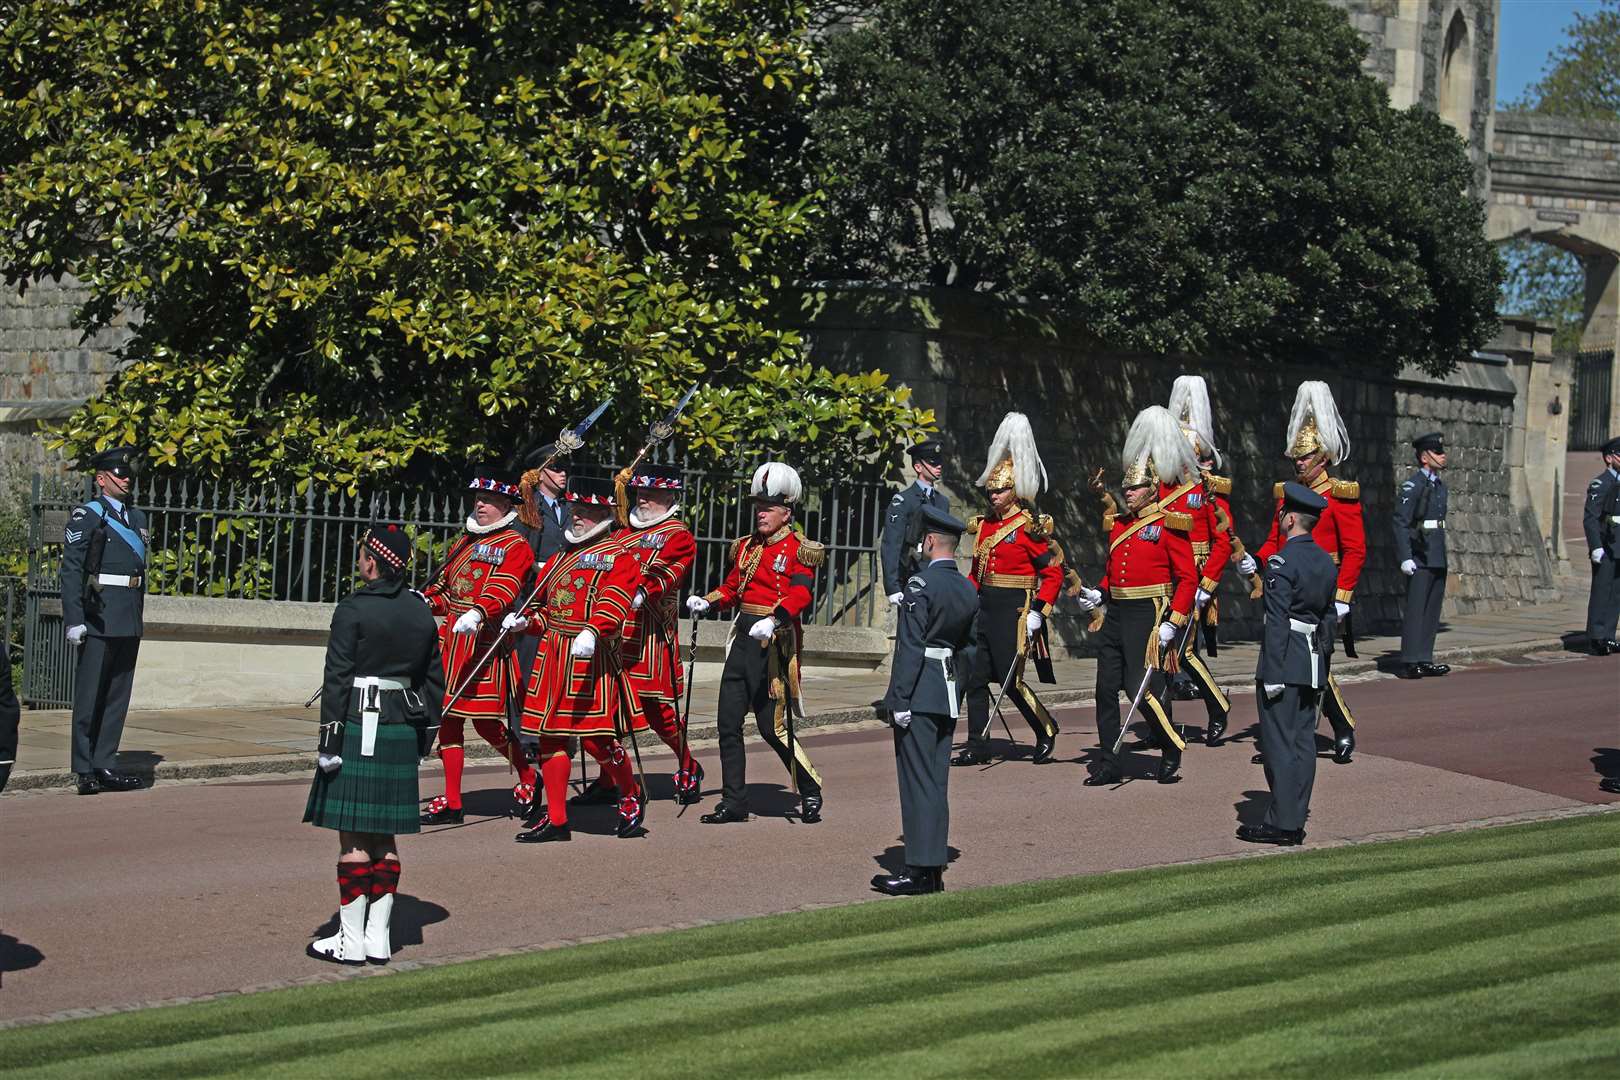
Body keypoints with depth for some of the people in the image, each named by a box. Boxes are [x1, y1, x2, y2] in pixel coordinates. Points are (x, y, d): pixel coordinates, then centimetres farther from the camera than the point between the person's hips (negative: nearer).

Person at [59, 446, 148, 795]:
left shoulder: (137, 517, 18)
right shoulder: (85, 516, -3)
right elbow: (71, 571, -8)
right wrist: (74, 620, -15)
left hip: (130, 621, 7)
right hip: (99, 618, -7)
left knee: (118, 694, 8)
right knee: (90, 695, -2)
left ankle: (106, 765, 14)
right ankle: (86, 771, 2)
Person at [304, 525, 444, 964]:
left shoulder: (353, 610, -11)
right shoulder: (422, 613, 8)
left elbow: (338, 680, -13)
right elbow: (433, 681, 12)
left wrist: (329, 742, -10)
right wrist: (423, 739, 19)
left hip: (359, 730, -6)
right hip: (402, 731, 6)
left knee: (353, 837, -1)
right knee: (385, 837, 11)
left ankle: (351, 940, 2)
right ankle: (378, 938, 14)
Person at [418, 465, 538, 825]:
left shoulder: (516, 546, -4)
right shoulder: (465, 542, 19)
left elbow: (502, 589, -20)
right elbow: (445, 589, 22)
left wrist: (477, 613, -38)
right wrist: (422, 600, 1)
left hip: (485, 642, -7)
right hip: (451, 637, 7)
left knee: (485, 721, -5)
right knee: (449, 717, 5)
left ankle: (527, 776, 21)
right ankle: (451, 802, 10)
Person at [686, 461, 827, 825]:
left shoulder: (799, 550, -6)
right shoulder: (747, 546, 15)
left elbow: (800, 595, -20)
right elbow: (732, 587, 19)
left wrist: (774, 620, -37)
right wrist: (707, 603, -1)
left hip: (775, 642, -7)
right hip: (744, 637, 7)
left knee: (773, 726, -4)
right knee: (728, 722, 4)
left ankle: (810, 792, 15)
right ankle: (734, 802, 12)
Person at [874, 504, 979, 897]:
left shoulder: (921, 582, -13)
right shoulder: (968, 590, 11)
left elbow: (911, 645, -17)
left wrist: (900, 699, -16)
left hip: (918, 695, -8)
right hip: (947, 696, 8)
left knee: (918, 781, -6)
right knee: (936, 782, 11)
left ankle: (919, 872, -5)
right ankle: (934, 871, 14)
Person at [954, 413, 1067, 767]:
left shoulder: (1030, 527, -9)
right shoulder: (984, 525, 12)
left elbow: (1054, 571, -10)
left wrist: (1038, 612, -16)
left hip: (1013, 611, -7)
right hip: (984, 608, 7)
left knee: (1010, 680, -4)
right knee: (975, 678, 3)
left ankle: (1046, 731, 16)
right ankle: (977, 747, 8)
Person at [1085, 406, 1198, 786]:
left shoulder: (1169, 525, -6)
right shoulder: (1118, 523, 15)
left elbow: (1188, 578, -9)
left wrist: (1173, 623, -15)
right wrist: (1098, 595, 11)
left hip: (1147, 614, -7)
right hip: (1115, 615, 7)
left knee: (1142, 687, -9)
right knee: (1107, 689, 3)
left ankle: (1172, 747, 13)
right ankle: (1109, 764, 8)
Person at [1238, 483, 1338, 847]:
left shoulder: (1281, 562, -14)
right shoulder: (1326, 562, 11)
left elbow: (1277, 622, -18)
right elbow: (1330, 618, 15)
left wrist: (1272, 674, -17)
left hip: (1286, 662, -8)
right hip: (1314, 660, 8)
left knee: (1279, 742, -4)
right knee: (1303, 742, 10)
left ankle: (1281, 824, -4)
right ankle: (1296, 820, 13)